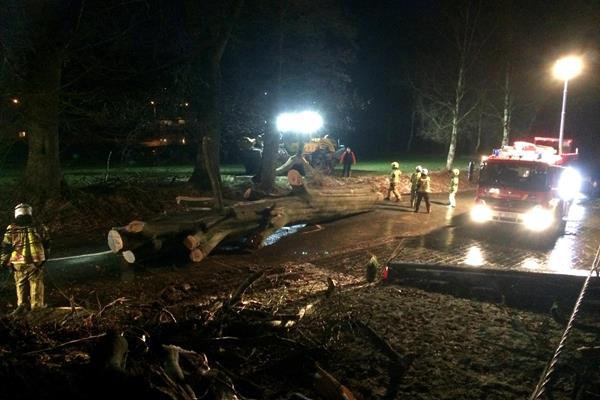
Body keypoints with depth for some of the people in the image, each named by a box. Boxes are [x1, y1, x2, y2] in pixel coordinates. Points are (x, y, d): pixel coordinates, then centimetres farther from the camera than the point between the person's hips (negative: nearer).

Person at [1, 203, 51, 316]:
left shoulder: (11, 230, -1)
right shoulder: (38, 228, -2)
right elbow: (46, 244, 8)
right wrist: (45, 255, 20)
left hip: (18, 262, 1)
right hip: (36, 262, -1)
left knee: (20, 284, 12)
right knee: (36, 283, 7)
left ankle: (21, 305, 9)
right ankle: (37, 305, 9)